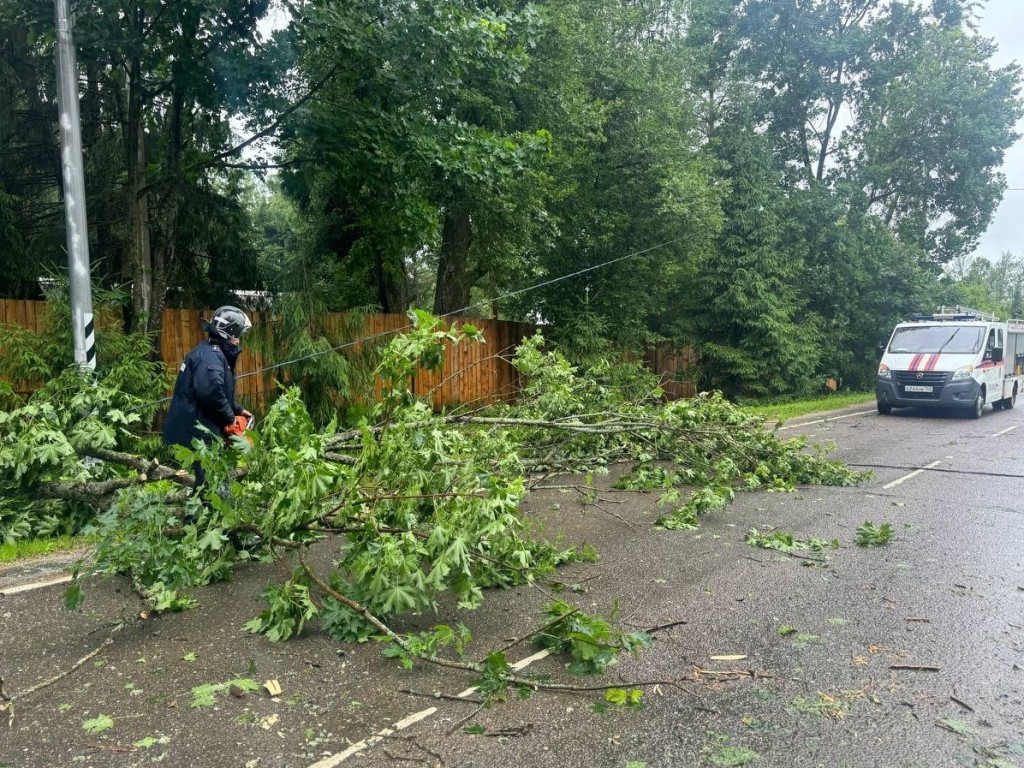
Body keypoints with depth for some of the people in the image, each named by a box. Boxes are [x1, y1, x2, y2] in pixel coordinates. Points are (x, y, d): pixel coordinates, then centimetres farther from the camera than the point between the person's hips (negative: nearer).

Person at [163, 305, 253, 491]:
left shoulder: (212, 352, 17)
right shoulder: (211, 355, -18)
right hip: (197, 430, -11)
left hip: (200, 427, 11)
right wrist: (230, 418, -21)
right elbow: (211, 392, -33)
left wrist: (238, 410, 17)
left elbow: (221, 392, 26)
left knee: (207, 481, 19)